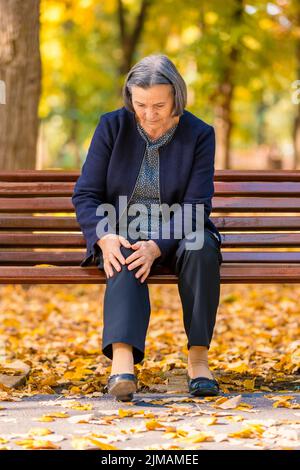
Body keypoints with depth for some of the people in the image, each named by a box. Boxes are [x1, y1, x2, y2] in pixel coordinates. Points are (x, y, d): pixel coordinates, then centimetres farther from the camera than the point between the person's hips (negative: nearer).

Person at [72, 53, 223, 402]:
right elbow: (85, 195, -5)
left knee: (201, 247, -34)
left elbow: (195, 207, -13)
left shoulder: (199, 135, -7)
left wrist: (156, 246, -30)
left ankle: (198, 357, -29)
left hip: (174, 237, 0)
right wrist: (105, 238, -26)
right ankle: (122, 359, -56)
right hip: (122, 234, 0)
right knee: (126, 261, -35)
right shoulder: (112, 126, -4)